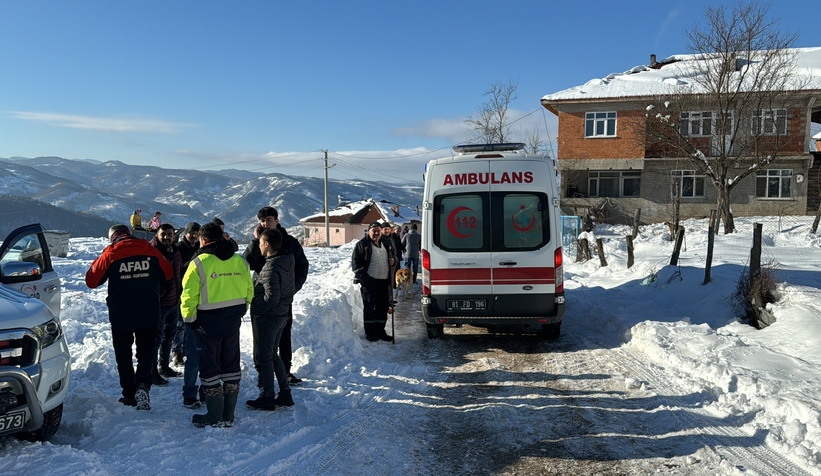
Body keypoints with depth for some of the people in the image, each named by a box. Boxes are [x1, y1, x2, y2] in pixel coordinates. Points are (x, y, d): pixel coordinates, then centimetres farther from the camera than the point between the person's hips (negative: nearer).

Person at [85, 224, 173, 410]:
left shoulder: (110, 254, -8)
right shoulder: (150, 251, -2)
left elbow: (92, 281, -3)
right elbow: (168, 273, 10)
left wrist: (96, 263, 14)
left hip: (120, 316, -1)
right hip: (149, 315, 1)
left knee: (123, 356, 15)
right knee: (146, 354, 13)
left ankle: (129, 395, 18)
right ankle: (143, 385, -10)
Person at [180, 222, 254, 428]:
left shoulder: (199, 262, -13)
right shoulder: (239, 261, 2)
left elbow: (189, 295, -12)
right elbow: (249, 290, 7)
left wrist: (188, 317, 2)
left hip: (208, 322, -5)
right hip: (233, 321, 5)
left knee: (209, 368, 6)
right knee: (231, 366, 13)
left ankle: (215, 417, 10)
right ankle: (229, 415, 19)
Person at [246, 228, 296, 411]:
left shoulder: (271, 267, -22)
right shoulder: (287, 262, 4)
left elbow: (271, 297, -26)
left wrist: (255, 310, -14)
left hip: (269, 316, -9)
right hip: (282, 314, 9)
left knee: (264, 356, 4)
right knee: (273, 354, 19)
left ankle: (267, 398, 14)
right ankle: (285, 394, 23)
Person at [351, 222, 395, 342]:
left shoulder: (386, 244, 14)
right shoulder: (362, 244, -4)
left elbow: (391, 257, 29)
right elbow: (355, 263, -8)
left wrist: (392, 261, 4)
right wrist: (363, 278, -16)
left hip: (383, 281, 6)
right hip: (369, 281, -6)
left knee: (383, 307, 10)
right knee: (369, 307, -1)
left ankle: (380, 331, 22)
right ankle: (370, 333, 8)